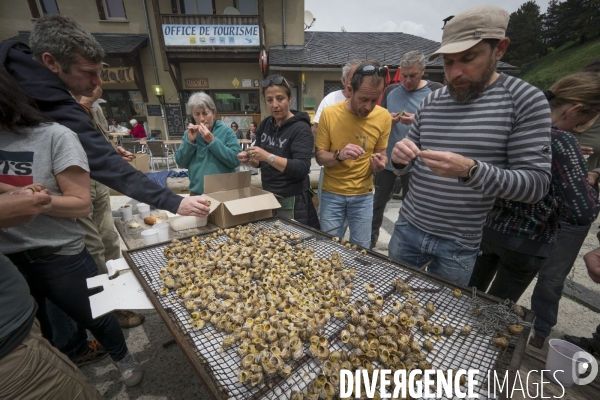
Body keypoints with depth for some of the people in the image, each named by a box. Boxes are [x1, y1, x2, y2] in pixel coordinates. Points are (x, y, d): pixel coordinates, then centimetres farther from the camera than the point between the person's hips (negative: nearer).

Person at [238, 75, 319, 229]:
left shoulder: (300, 128, -14)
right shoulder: (265, 125, 4)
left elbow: (302, 169, -24)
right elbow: (260, 162, 12)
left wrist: (269, 157, -32)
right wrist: (249, 159, -10)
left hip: (292, 201, -6)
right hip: (268, 197, 6)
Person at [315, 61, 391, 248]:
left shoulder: (384, 117, -7)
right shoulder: (329, 113, -12)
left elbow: (381, 152, 6)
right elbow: (319, 156, -8)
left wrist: (380, 161, -18)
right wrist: (339, 155, -29)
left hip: (363, 195, 2)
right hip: (332, 194, -1)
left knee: (361, 248, 12)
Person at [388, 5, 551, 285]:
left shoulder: (526, 100, -9)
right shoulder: (430, 102, 2)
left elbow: (537, 184, -13)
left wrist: (469, 170, -31)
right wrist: (400, 158, -18)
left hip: (460, 246, -3)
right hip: (408, 228, 4)